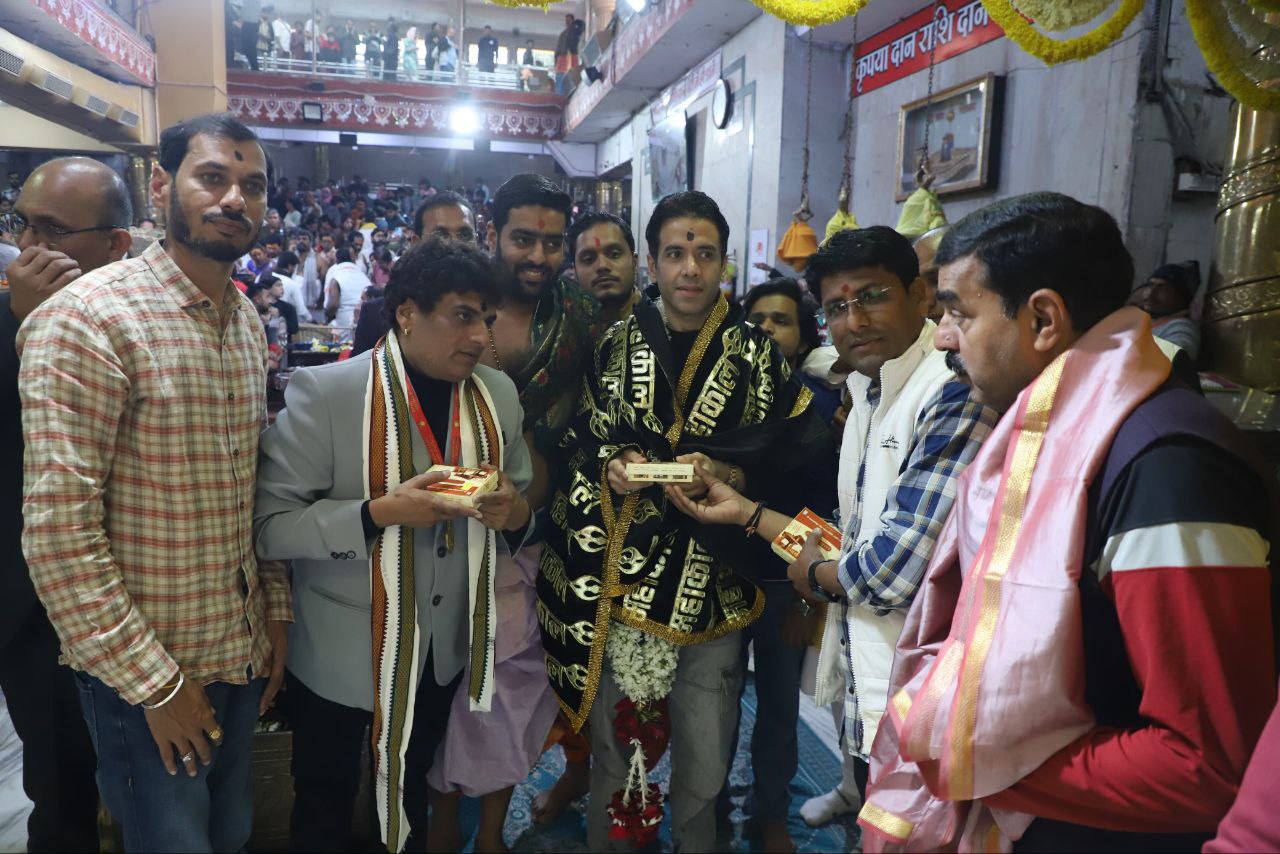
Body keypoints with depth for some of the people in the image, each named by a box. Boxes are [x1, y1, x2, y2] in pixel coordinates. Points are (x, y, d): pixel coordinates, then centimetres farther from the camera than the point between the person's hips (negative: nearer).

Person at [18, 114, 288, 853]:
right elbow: (58, 530, -21)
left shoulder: (248, 319, 5)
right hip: (145, 671, -6)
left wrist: (276, 611, 7)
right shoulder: (88, 318, -18)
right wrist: (152, 680, -17)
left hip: (244, 653, 6)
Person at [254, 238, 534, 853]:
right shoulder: (323, 392, -19)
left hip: (444, 651, 4)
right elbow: (270, 526, -20)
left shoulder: (498, 395, -3)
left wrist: (513, 514, -18)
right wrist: (377, 514, -32)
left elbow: (521, 509, 4)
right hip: (339, 657, -4)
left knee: (411, 792, 27)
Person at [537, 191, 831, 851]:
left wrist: (729, 475, -16)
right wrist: (608, 469, -10)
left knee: (703, 776, 13)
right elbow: (571, 447, 10)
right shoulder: (611, 347, 4)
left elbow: (799, 459, 0)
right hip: (617, 590, 1)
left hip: (712, 593, 0)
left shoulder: (758, 356, 1)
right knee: (612, 760, 15)